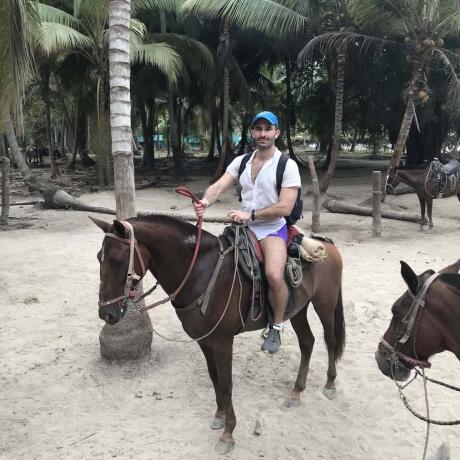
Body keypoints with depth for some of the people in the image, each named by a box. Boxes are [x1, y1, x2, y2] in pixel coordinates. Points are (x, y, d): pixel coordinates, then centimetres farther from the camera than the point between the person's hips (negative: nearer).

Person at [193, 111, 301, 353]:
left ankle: (276, 328, -4)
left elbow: (284, 208, -15)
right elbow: (219, 186, -7)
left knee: (274, 275, -29)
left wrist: (250, 214, -21)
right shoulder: (241, 161, 7)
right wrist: (205, 201, -29)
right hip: (243, 226, 6)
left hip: (273, 228, -5)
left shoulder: (287, 165, -8)